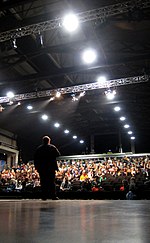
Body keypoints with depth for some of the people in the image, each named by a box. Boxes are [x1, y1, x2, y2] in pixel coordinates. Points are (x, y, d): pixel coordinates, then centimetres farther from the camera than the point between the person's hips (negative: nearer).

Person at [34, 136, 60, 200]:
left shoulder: (38, 148, 6)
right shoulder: (52, 147, -1)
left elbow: (35, 158, 5)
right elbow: (58, 154, -2)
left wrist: (36, 167, 10)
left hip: (41, 168, 2)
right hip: (51, 167, -2)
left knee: (43, 182, 5)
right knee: (52, 182, 1)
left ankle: (44, 196, 5)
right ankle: (53, 196, -2)